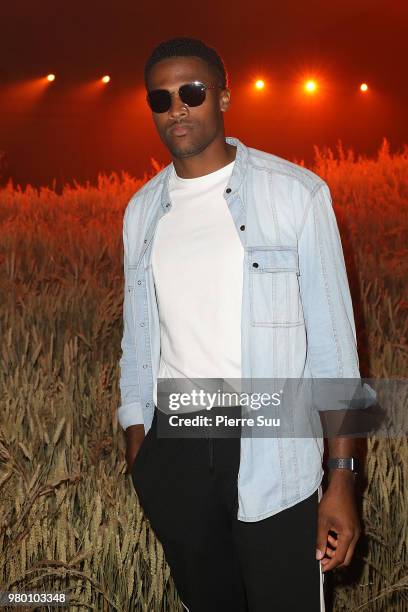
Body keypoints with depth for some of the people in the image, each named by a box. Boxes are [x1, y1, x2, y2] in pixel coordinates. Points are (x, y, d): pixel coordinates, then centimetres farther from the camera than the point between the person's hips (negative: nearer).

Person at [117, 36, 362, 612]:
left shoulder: (297, 193, -7)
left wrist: (342, 477, -10)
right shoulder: (142, 211, 7)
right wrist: (137, 454, 12)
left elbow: (331, 338, -7)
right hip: (175, 451, 4)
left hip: (273, 455, -4)